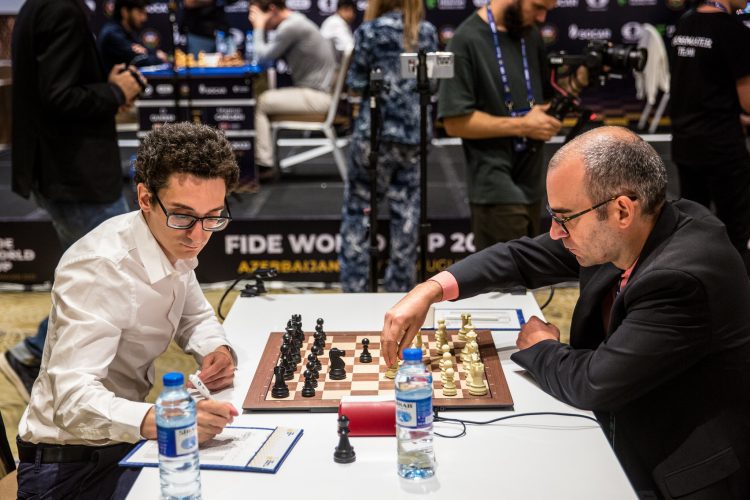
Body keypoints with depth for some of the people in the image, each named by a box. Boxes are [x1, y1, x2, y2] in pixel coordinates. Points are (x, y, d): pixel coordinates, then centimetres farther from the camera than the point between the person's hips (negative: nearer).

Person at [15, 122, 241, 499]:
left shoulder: (172, 241, -3)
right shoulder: (98, 270, -28)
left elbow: (195, 316, 14)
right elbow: (73, 400, -35)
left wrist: (214, 351, -9)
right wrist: (157, 421, -54)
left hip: (126, 436, 9)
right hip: (72, 463, -8)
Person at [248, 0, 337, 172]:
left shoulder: (291, 26, -17)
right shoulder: (295, 22, 15)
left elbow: (263, 57, -15)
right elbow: (269, 56, 18)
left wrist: (258, 28, -3)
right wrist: (261, 28, 6)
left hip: (316, 96, -10)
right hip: (314, 91, 10)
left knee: (258, 104, -8)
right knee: (264, 98, 13)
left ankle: (263, 163, -5)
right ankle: (264, 157, 13)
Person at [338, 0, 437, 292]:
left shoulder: (369, 32, -6)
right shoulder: (428, 32, 5)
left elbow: (356, 84, -4)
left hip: (375, 133, -3)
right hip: (415, 134, 3)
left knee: (358, 209, 7)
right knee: (406, 212, 7)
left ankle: (354, 287, 7)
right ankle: (400, 289, 13)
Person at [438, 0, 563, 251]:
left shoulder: (531, 35, 10)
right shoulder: (468, 40, -12)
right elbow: (455, 122, -17)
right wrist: (521, 125, -15)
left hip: (530, 184, 8)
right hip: (496, 188, -7)